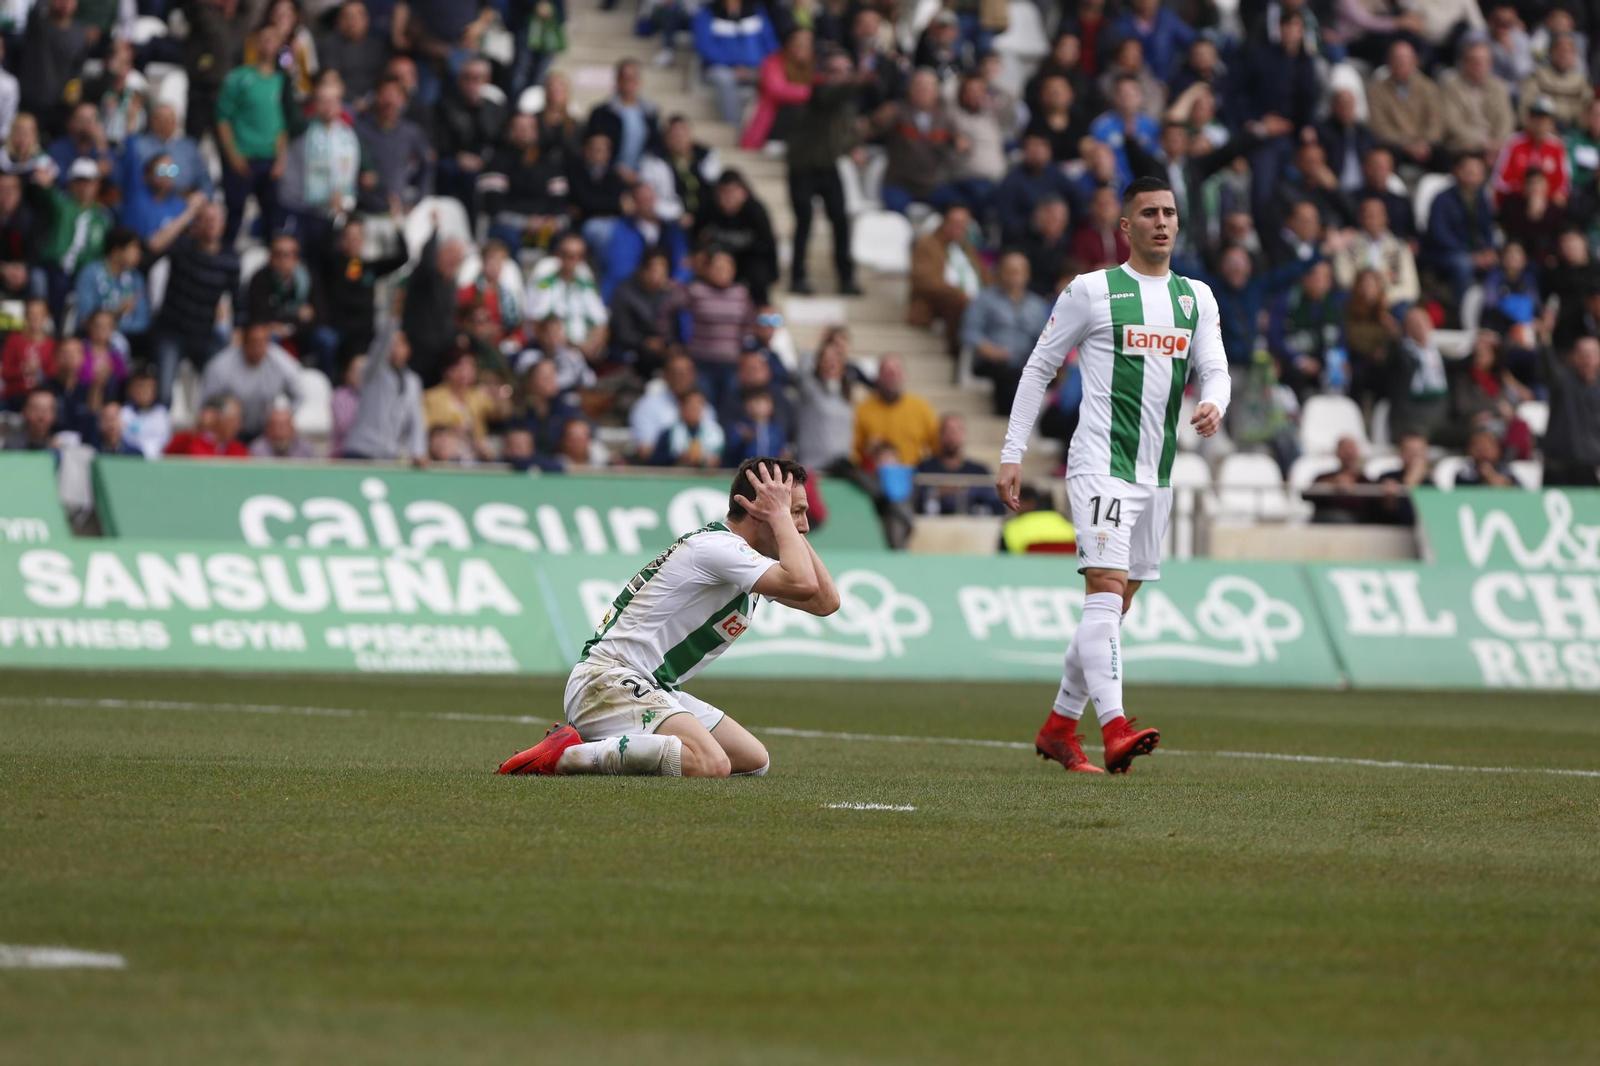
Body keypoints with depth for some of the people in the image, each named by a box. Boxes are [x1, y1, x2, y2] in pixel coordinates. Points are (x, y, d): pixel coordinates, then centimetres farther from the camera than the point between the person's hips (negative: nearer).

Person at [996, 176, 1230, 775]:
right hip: (1100, 462, -6)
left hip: (1156, 472, 6)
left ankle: (1059, 726, 23)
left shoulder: (1196, 298, 13)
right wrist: (1012, 454, -2)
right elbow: (1039, 367, 3)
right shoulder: (1090, 291, -1)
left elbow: (1215, 369, 9)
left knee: (1115, 605, 11)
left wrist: (1213, 404, -16)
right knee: (1106, 587, -19)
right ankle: (1114, 729, -31)